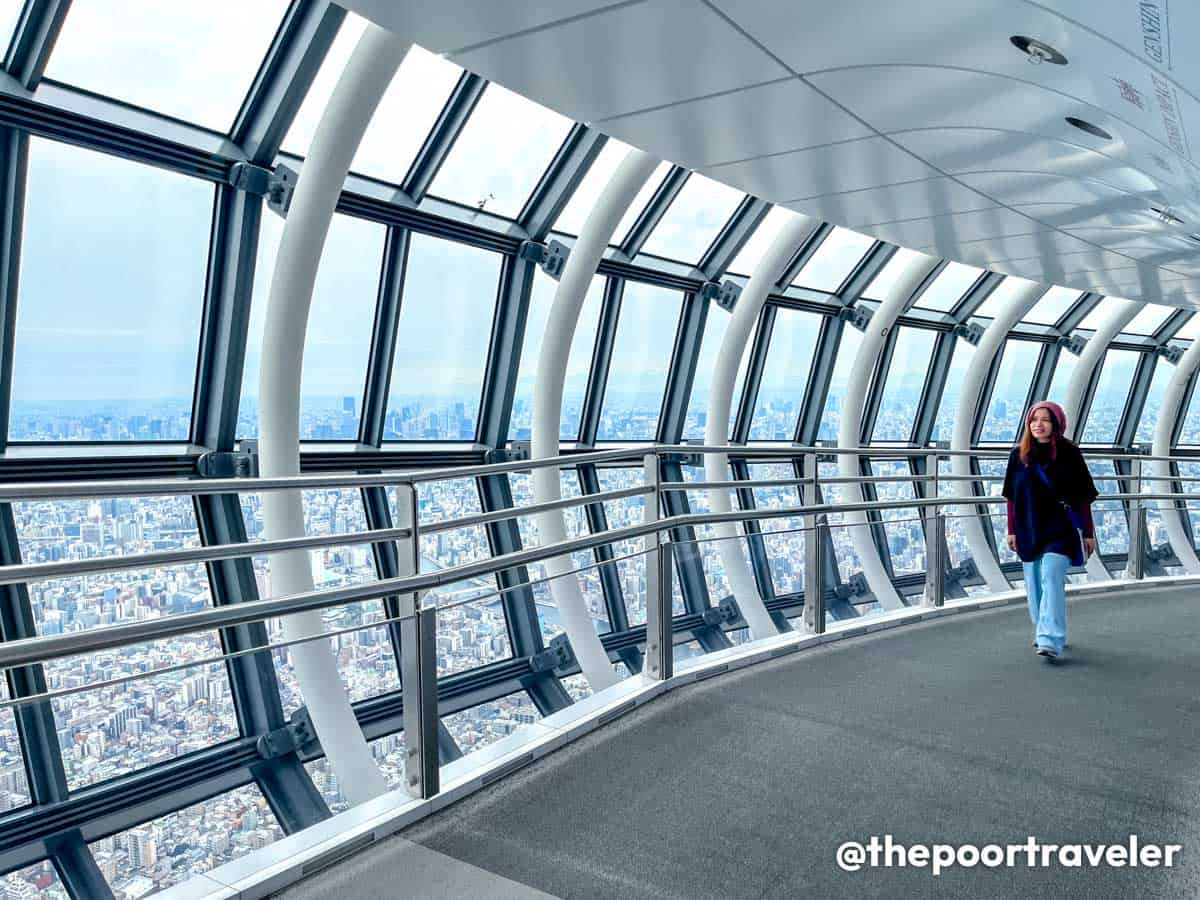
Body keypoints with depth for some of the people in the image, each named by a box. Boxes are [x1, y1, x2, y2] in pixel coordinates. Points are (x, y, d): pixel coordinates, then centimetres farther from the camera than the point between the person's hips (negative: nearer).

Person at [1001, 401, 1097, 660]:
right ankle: (1044, 633, 27)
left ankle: (1051, 641, -18)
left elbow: (1083, 497, -1)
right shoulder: (1019, 454, 2)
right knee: (1035, 585, 11)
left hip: (1060, 530, -3)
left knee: (1051, 580, -15)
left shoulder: (1069, 454, -5)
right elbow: (1011, 496, 6)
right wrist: (1012, 531, 5)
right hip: (1029, 531, 4)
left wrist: (1088, 533, 0)